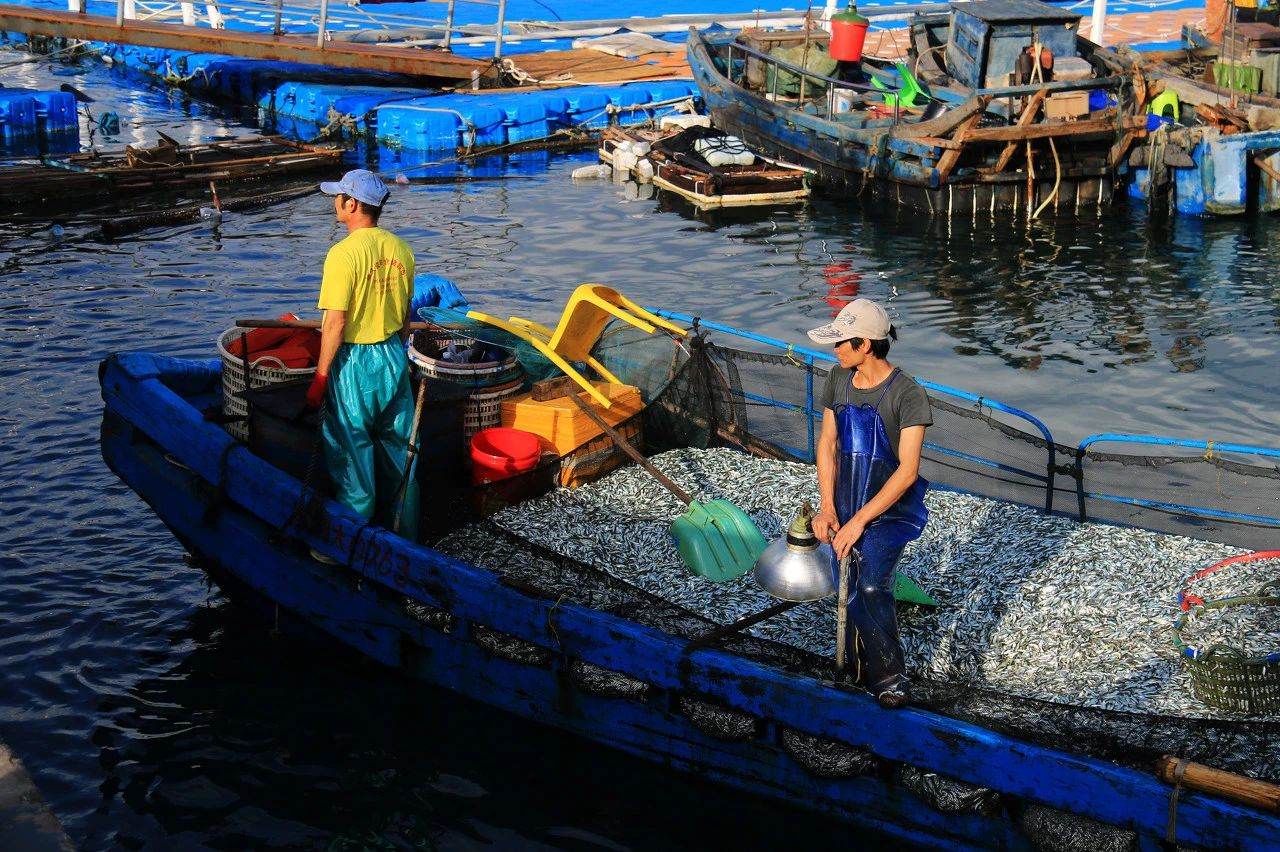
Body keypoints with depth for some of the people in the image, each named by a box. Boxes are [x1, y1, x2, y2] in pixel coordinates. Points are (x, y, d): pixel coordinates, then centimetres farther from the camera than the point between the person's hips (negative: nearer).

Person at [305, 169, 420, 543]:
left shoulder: (344, 254, -18)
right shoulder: (400, 249, 2)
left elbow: (336, 323, -18)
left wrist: (320, 378, -11)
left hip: (354, 362, -6)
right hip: (394, 358, 6)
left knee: (351, 454, 5)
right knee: (397, 447, 15)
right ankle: (404, 538, 26)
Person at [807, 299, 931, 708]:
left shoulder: (906, 394, -19)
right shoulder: (839, 378, 0)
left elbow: (907, 471, -21)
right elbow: (827, 443, 8)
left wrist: (859, 520, -22)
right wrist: (828, 506, -2)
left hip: (890, 510, -6)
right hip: (846, 509, 6)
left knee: (871, 589, -20)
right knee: (850, 594, 11)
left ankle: (890, 678, -2)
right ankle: (862, 672, 31)